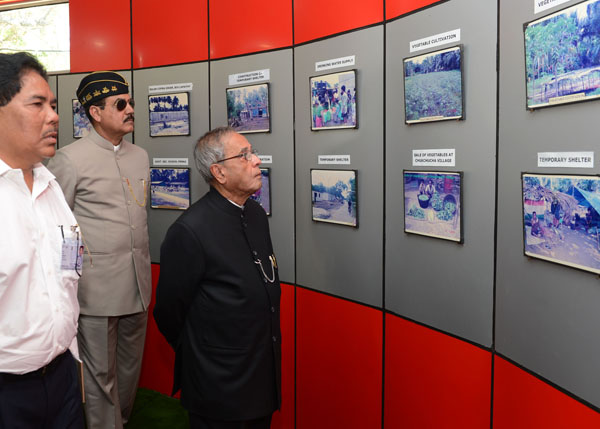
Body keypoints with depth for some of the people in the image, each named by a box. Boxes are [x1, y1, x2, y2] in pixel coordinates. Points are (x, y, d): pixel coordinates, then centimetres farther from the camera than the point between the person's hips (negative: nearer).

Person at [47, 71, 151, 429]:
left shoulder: (140, 156, 11)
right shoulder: (70, 159, -9)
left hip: (137, 285, 6)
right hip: (97, 288, -6)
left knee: (130, 365, 18)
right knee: (100, 372, 6)